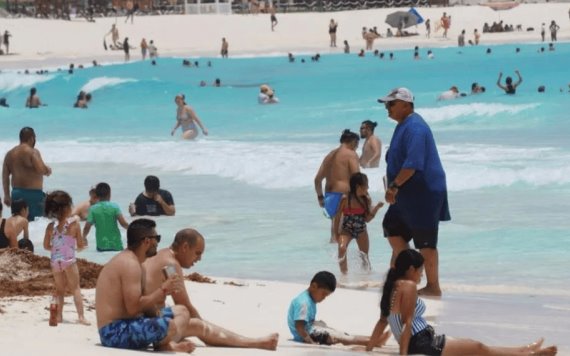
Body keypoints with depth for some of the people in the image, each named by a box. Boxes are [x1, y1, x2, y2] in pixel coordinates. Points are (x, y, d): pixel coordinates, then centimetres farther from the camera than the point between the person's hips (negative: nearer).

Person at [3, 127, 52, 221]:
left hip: (16, 192, 7)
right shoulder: (32, 152, -8)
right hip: (33, 192, -7)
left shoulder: (10, 153, 14)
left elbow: (5, 176, 12)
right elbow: (41, 170, -20)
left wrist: (7, 195, 16)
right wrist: (48, 170, 3)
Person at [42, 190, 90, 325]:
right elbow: (81, 245, -4)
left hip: (55, 260, 3)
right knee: (75, 288, 2)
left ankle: (59, 316, 14)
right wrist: (78, 247, 18)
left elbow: (46, 246, 5)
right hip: (69, 260, -3)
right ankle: (81, 316, -5)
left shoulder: (51, 226, 0)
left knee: (59, 289, 16)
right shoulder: (74, 223, -8)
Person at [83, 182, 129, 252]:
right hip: (116, 245, -1)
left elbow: (87, 227, -4)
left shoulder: (93, 209, -2)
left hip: (101, 246, 1)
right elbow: (123, 223, -13)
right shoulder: (114, 206, -6)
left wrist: (84, 237, 15)